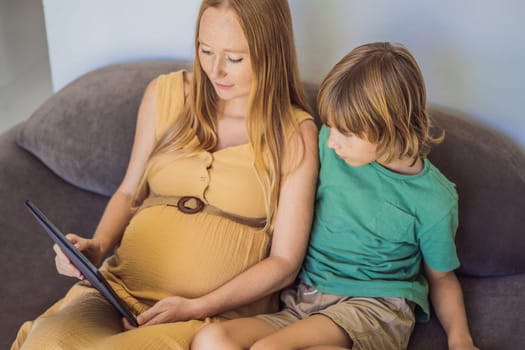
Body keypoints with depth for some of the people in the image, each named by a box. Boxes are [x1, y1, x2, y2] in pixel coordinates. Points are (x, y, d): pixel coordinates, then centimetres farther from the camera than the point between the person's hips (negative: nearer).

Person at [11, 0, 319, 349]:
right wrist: (97, 246, -1)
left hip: (218, 313, -3)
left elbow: (285, 262, -3)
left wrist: (196, 308, -13)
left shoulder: (295, 134, -3)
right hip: (120, 290, 3)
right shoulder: (165, 94, 8)